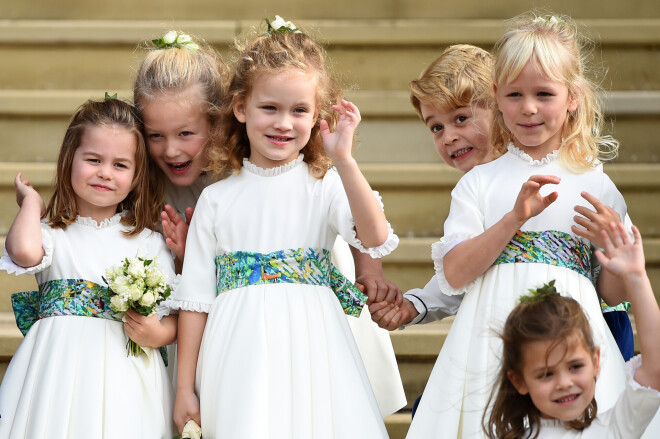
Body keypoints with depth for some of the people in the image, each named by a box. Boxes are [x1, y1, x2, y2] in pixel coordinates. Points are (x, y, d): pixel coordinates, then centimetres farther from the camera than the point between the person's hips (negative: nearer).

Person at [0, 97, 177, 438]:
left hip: (123, 376, 1)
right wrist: (31, 201, 0)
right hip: (59, 372, -1)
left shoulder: (150, 244, 10)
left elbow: (173, 318, 10)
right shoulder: (52, 234, 6)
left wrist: (157, 334, -13)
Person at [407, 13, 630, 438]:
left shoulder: (596, 186, 8)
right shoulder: (479, 182, 7)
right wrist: (515, 218, -14)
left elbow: (613, 292, 9)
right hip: (493, 336, 0)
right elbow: (453, 275, -5)